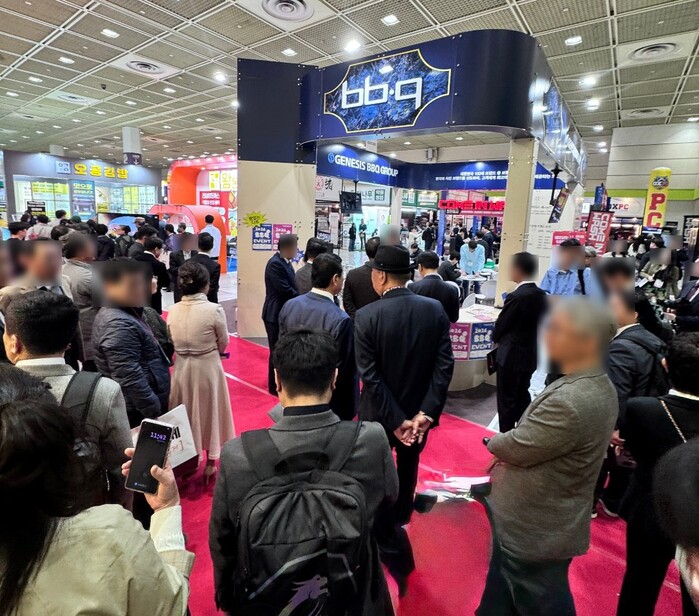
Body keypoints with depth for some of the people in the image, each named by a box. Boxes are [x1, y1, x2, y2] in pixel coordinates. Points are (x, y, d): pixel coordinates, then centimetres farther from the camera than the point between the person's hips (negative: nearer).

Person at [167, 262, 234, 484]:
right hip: (208, 368, -3)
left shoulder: (173, 310, -7)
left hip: (181, 368, 3)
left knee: (185, 413, 21)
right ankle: (210, 464, 30)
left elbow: (173, 343, 2)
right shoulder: (214, 310, -19)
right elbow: (223, 345, -8)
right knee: (208, 411, 16)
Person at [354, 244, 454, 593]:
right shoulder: (436, 310, -10)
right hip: (419, 413, 5)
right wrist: (425, 413, -12)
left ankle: (395, 554, 23)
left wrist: (395, 420, -16)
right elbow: (444, 366, -13)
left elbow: (370, 376, -22)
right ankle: (398, 525, 53)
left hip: (379, 416, -4)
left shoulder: (366, 316, -21)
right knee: (406, 473, 28)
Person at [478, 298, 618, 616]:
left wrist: (494, 441, -4)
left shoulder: (569, 402, -34)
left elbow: (514, 448, -24)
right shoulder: (600, 386, -2)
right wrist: (507, 444, -7)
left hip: (535, 534, -8)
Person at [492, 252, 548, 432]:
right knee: (522, 395, 19)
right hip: (530, 354, 8)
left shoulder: (516, 296, -22)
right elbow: (538, 323, 9)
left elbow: (501, 325, -13)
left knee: (507, 399, 5)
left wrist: (496, 339, 7)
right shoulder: (541, 295, 1)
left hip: (511, 355, -8)